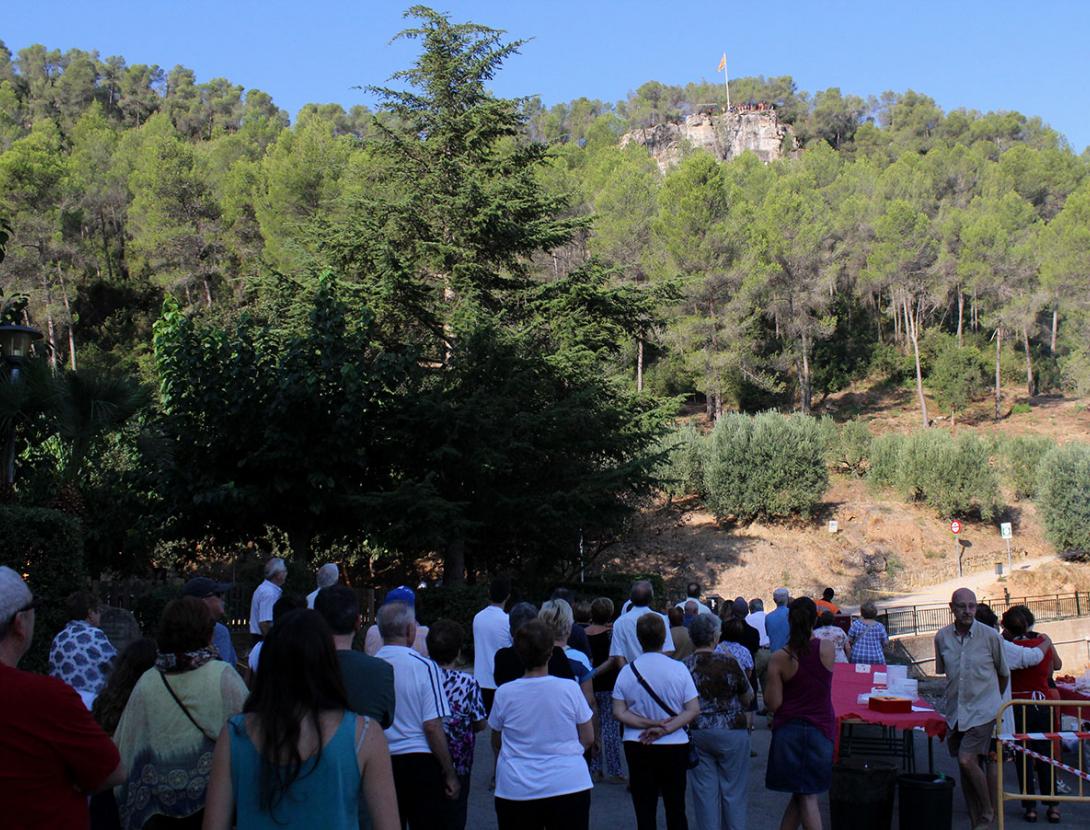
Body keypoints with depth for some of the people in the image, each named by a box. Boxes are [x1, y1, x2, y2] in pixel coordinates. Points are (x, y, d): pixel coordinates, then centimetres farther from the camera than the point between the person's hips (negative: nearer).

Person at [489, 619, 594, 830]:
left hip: (515, 791, 1)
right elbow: (588, 738, 2)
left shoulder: (503, 694, -6)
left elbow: (497, 739, 9)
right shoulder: (569, 689, -8)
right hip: (569, 786, 0)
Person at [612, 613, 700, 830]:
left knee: (644, 811, 7)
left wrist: (648, 724, -10)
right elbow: (694, 709, -9)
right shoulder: (679, 669, -8)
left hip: (637, 747, 0)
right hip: (674, 747, 0)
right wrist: (666, 729, -12)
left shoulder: (627, 671, -6)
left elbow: (618, 712, -7)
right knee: (675, 809, 13)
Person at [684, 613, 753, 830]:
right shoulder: (728, 662, -12)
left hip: (697, 735, 2)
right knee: (733, 791, 9)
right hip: (731, 732, -2)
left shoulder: (685, 666, -5)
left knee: (705, 791, 9)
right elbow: (748, 697, -1)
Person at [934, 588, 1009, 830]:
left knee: (968, 760, -16)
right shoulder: (942, 637, 0)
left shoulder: (990, 636, -8)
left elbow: (1004, 674, 7)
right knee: (966, 766, 9)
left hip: (983, 710, -4)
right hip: (954, 710, 4)